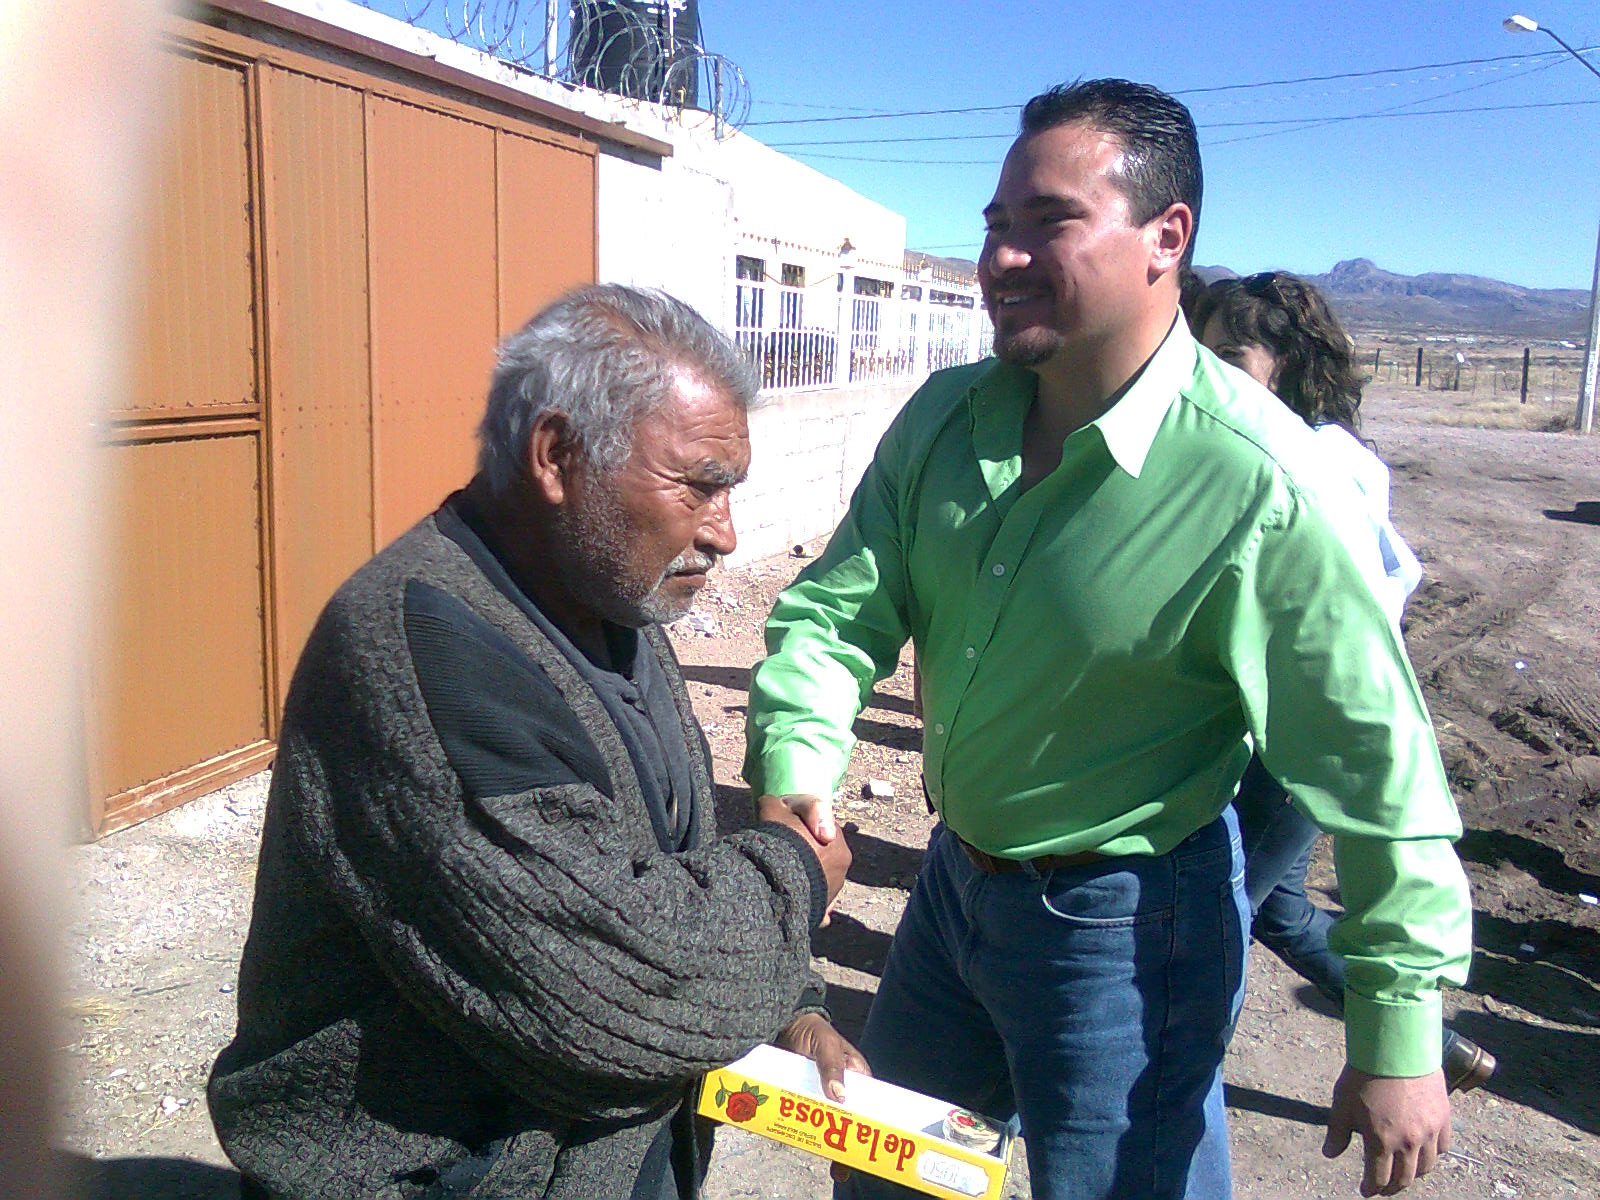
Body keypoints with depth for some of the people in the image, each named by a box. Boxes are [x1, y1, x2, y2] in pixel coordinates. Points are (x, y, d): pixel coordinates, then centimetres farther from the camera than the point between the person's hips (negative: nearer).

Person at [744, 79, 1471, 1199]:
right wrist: (798, 762, -26)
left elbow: (1379, 771, -19)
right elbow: (841, 606, -7)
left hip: (1126, 921, -6)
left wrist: (1400, 1041, -14)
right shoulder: (944, 416, -7)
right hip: (957, 874, 7)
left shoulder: (1264, 483, -25)